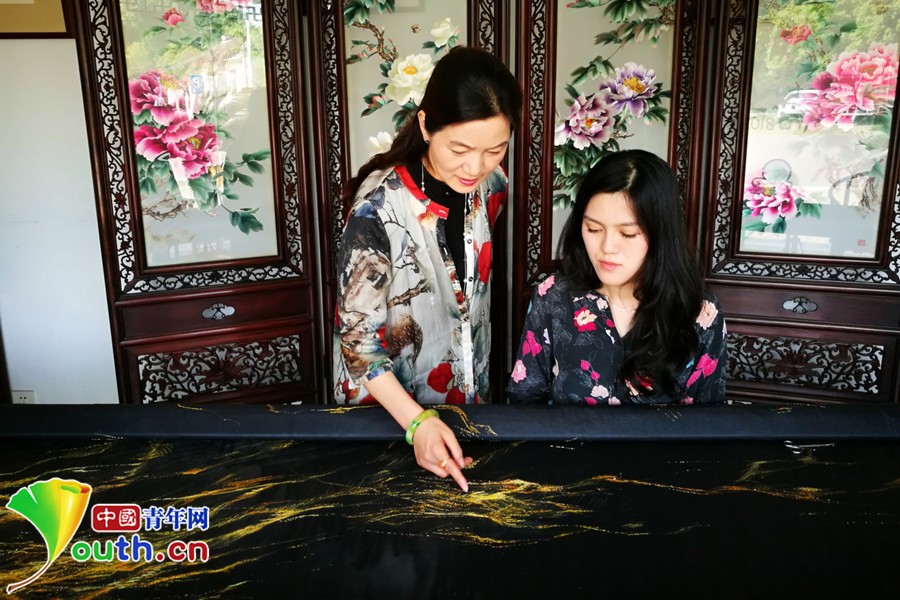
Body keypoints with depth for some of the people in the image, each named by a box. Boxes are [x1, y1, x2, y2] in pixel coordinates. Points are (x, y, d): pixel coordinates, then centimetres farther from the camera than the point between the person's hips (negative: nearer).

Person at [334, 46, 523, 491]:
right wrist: (417, 422, -35)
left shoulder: (491, 186, -9)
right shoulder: (380, 205, -27)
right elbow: (358, 336, -26)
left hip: (468, 394, 5)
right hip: (388, 409, -5)